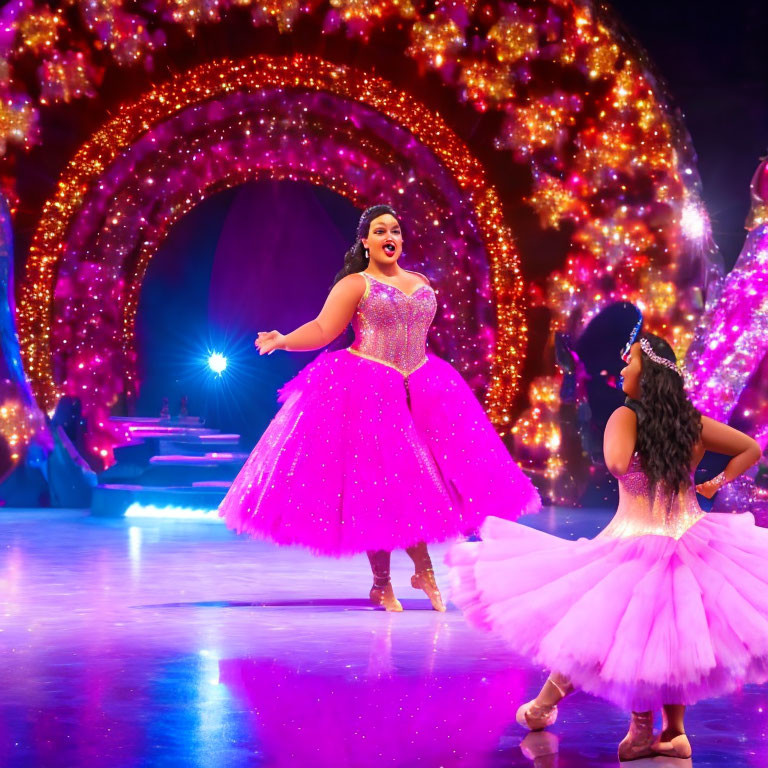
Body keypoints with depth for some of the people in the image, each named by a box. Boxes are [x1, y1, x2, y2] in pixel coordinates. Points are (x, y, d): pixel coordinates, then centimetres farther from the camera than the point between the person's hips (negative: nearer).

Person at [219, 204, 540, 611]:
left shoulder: (420, 283, 16)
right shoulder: (355, 284, 0)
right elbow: (322, 329, -9)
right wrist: (283, 340, -23)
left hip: (419, 390, 5)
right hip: (366, 391, -5)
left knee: (425, 478, -1)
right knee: (376, 485, -3)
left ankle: (423, 570, 15)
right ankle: (381, 585, 9)